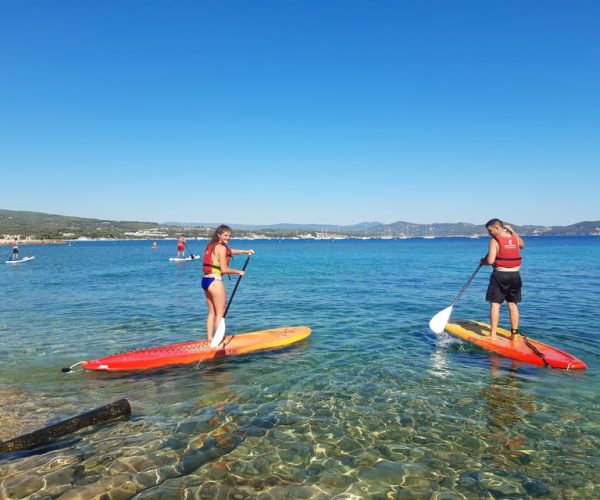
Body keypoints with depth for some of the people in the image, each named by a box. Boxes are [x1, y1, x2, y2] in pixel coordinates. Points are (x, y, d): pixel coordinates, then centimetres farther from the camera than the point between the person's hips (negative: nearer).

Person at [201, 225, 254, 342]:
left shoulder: (212, 245, 16)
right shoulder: (221, 247, -11)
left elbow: (230, 251, 29)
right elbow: (224, 269, -14)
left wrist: (246, 251, 30)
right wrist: (239, 272, -1)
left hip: (205, 280, 9)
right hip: (215, 281, -9)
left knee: (212, 312, 16)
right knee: (220, 313, 0)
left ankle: (210, 339, 21)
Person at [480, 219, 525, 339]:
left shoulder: (494, 241, -11)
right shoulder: (515, 238, 6)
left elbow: (490, 261, -19)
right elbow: (522, 245, 31)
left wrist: (483, 261, 2)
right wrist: (513, 231, 29)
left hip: (500, 275, -6)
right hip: (515, 275, 6)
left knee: (495, 304, 0)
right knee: (513, 305, 10)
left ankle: (493, 334, -1)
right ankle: (514, 334, 14)